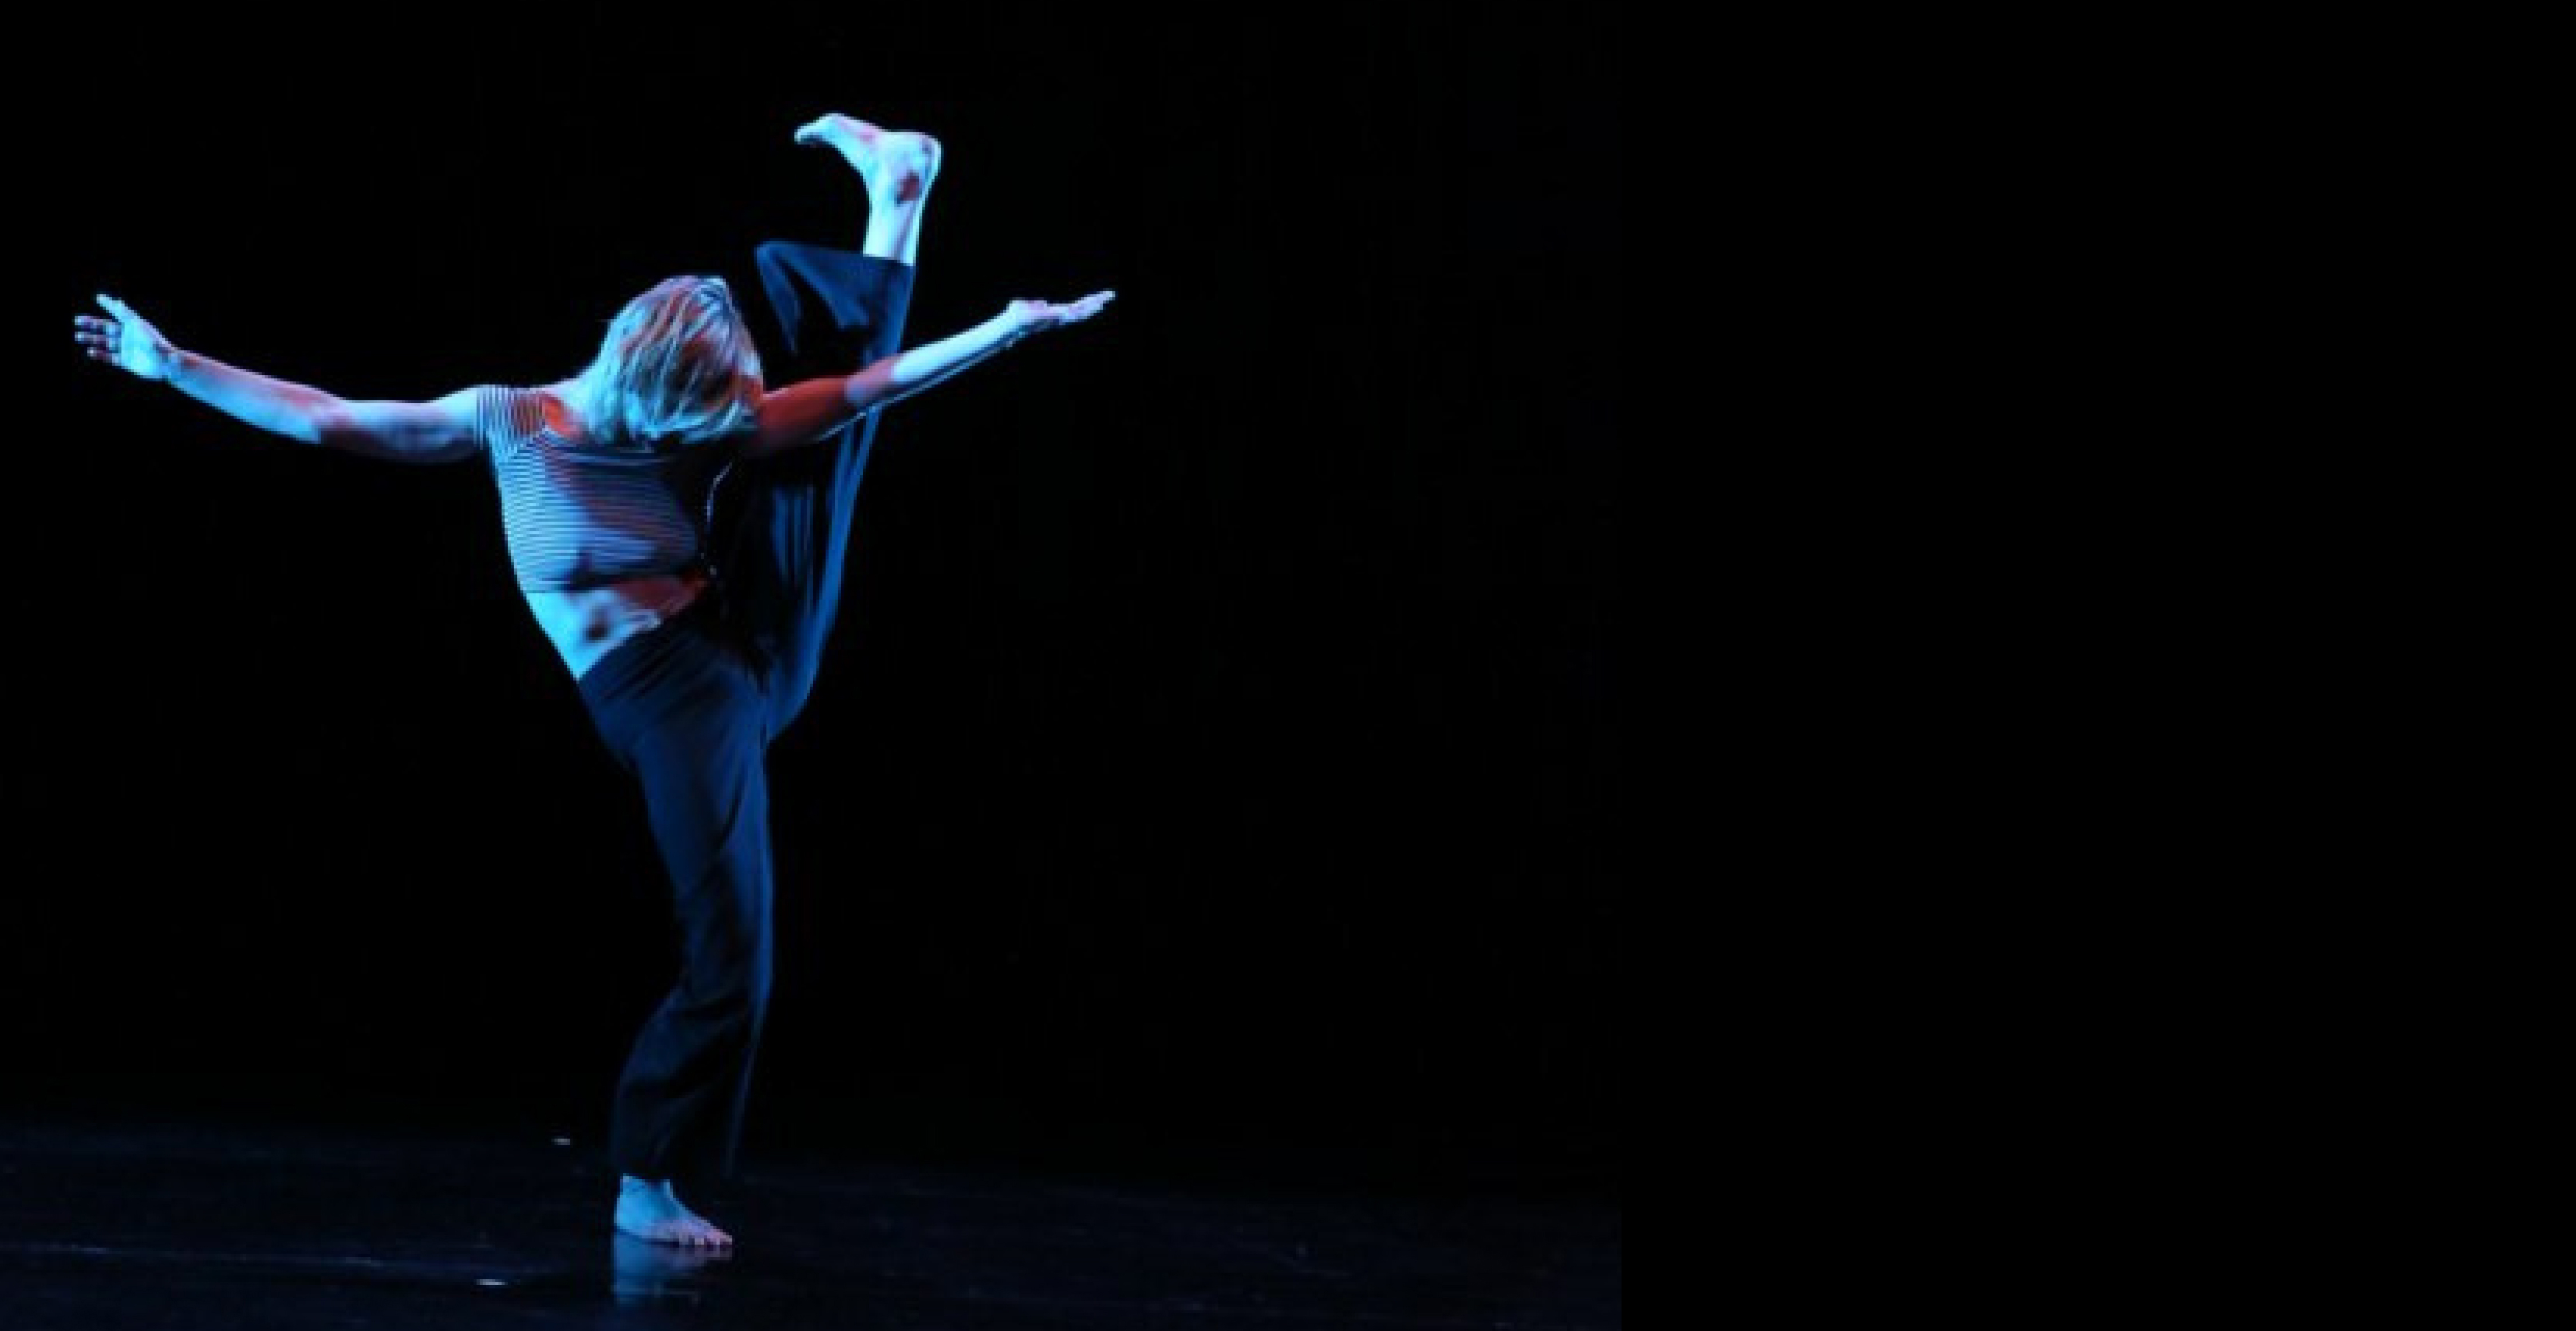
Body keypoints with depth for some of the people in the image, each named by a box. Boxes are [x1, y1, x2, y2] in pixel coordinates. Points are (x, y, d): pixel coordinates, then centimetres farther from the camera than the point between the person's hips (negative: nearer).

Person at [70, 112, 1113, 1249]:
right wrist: (173, 366, -7)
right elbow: (329, 420, -4)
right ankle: (646, 1188, -1)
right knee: (728, 951, -11)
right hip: (662, 691, -5)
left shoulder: (707, 430, 3)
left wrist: (1007, 330, -4)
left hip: (755, 649, 5)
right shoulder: (511, 422, -6)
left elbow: (864, 386, 3)